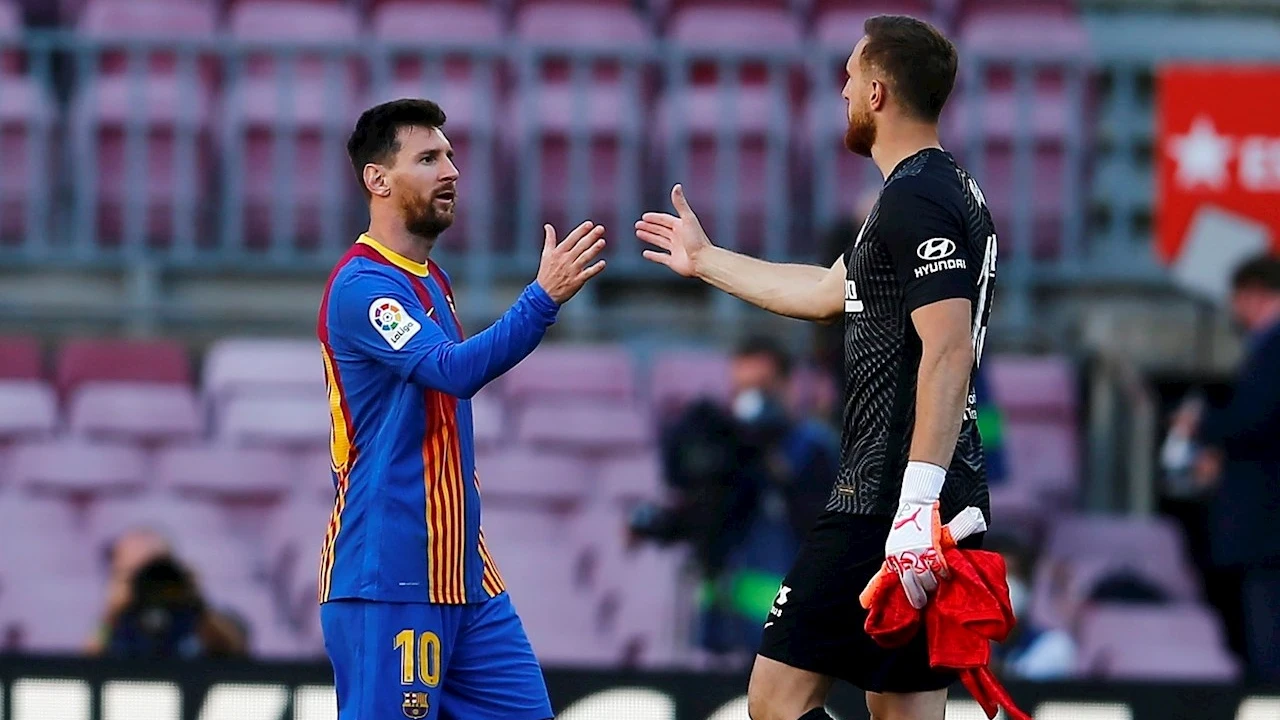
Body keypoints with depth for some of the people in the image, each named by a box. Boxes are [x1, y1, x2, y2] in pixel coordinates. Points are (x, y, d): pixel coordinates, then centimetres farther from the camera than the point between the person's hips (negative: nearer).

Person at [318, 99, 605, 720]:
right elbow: (454, 370, -28)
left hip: (463, 576, 10)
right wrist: (545, 296, -37)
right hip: (388, 580, -10)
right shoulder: (362, 285, -14)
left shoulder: (429, 282, 17)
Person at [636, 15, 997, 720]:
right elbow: (831, 292, 34)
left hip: (890, 499, -10)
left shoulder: (914, 200, -13)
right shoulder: (949, 191, 20)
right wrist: (706, 260, 46)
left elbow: (948, 351, -23)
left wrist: (917, 503, -28)